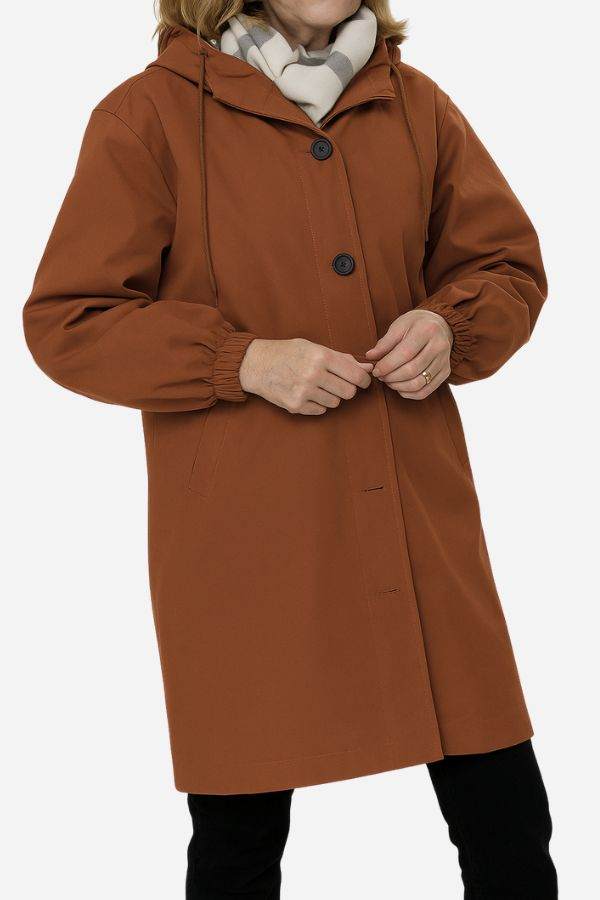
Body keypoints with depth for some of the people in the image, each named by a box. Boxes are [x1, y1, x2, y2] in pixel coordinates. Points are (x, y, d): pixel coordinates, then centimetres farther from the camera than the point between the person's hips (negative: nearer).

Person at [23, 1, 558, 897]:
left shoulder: (417, 105, 9)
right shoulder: (151, 115, -4)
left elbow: (507, 264, 17)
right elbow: (65, 321, -4)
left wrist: (452, 328, -6)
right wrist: (243, 360, -15)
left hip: (418, 509, 4)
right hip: (241, 527, -3)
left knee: (509, 824, 6)